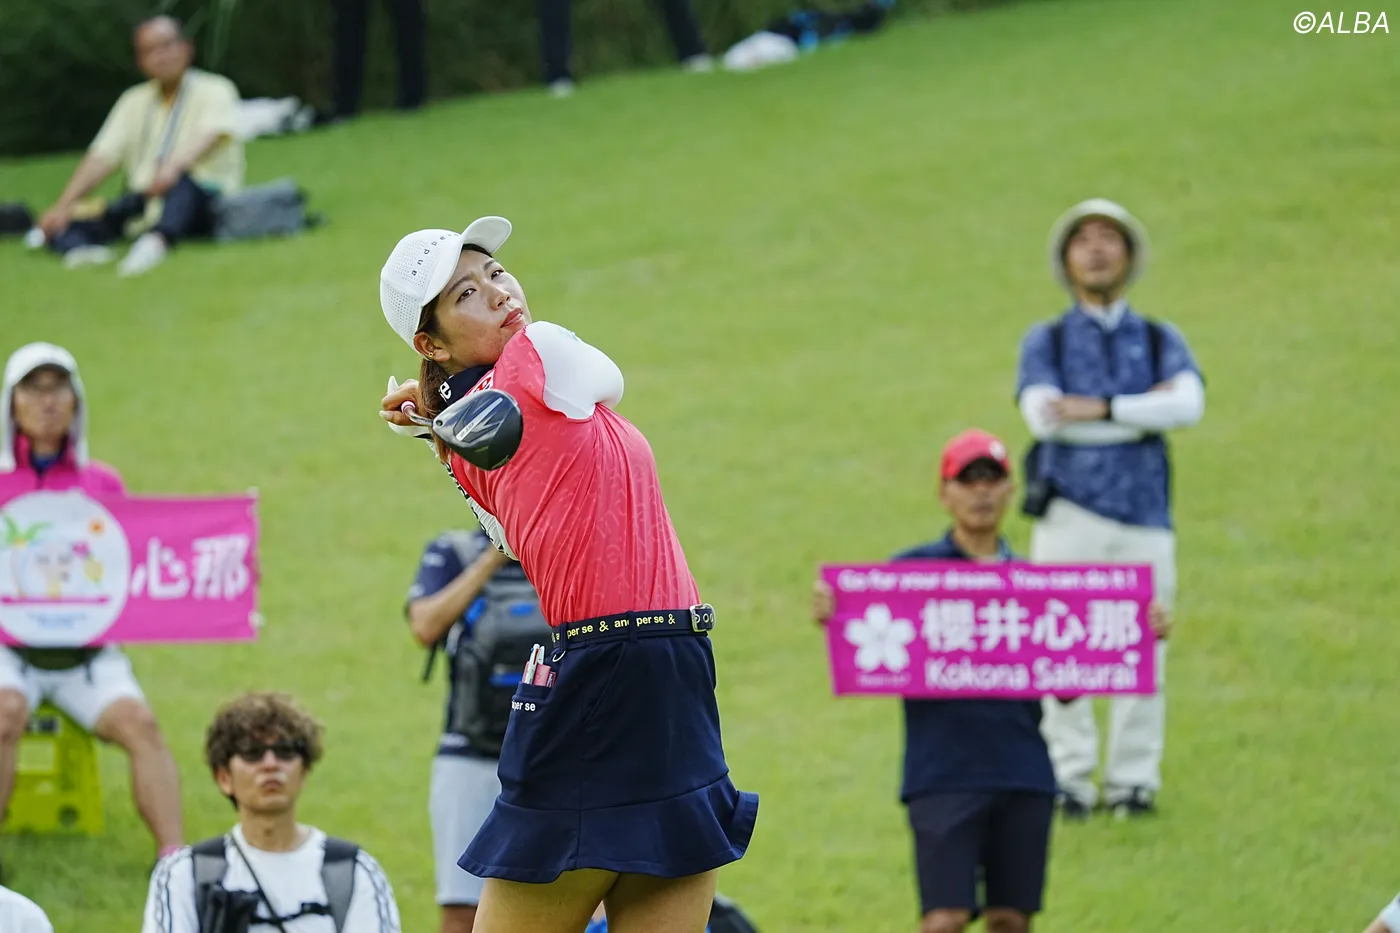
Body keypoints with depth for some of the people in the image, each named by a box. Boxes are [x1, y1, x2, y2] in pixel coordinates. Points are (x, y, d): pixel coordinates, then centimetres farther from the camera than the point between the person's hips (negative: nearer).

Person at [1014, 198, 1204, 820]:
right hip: (1069, 513, -1)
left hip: (1143, 512, 1)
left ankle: (1134, 781, 5)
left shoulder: (1160, 341, 15)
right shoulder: (1046, 342, 12)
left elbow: (1189, 405, -5)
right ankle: (1069, 780, 4)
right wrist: (1146, 409, -7)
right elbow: (1044, 415, -7)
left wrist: (1100, 409, -13)